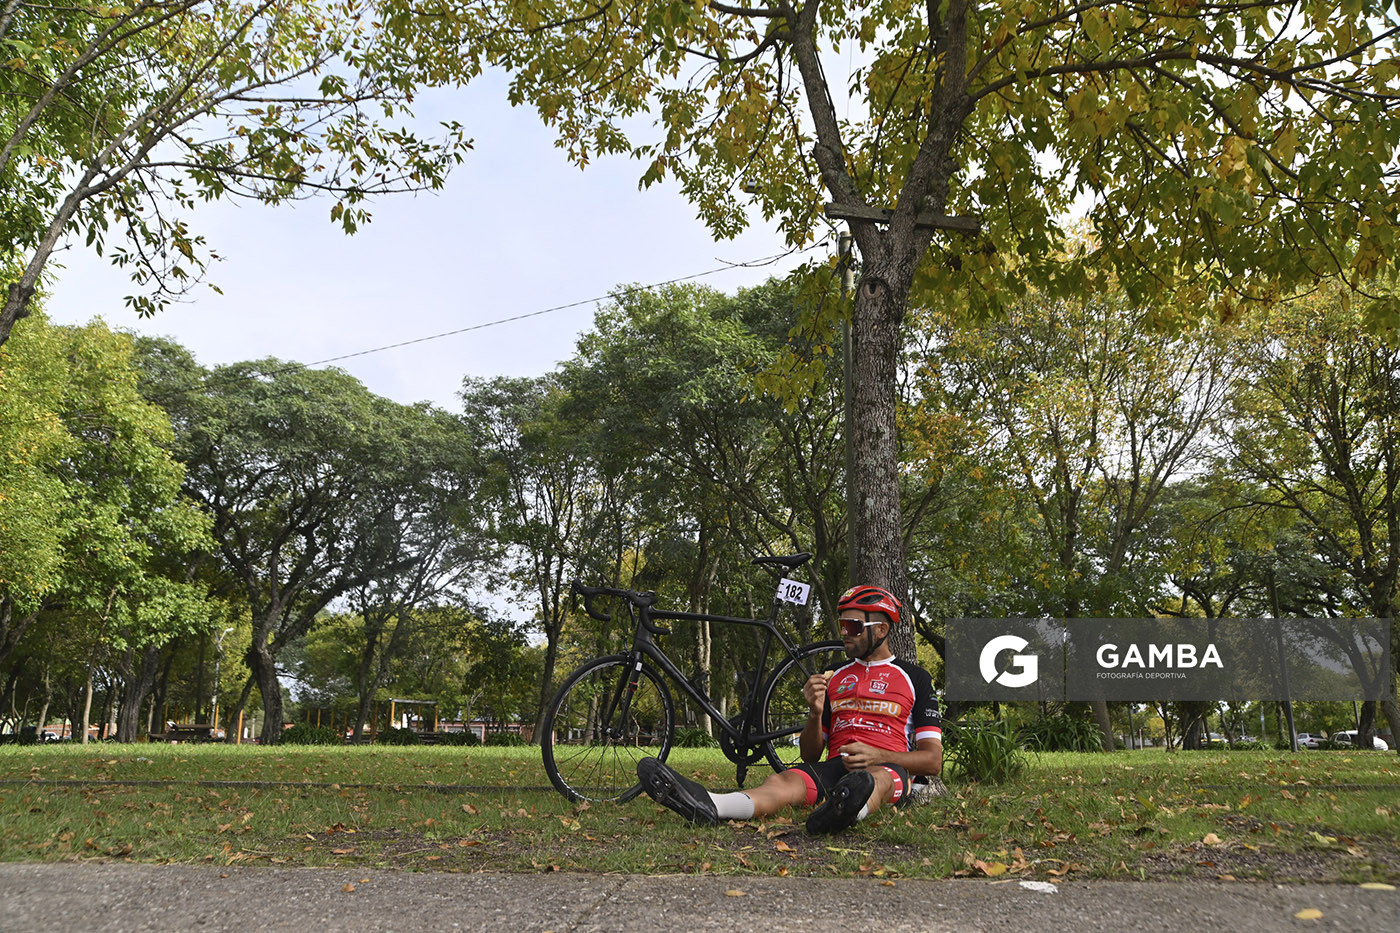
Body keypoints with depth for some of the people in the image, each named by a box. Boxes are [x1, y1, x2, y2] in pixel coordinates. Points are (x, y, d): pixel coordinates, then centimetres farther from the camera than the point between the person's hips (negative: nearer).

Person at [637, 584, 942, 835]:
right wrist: (815, 712, -3)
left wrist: (877, 755, -15)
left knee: (878, 778, -40)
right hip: (834, 767, 2)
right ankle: (708, 806, -60)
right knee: (783, 782, -30)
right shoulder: (834, 677, 22)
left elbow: (933, 760, 3)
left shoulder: (915, 677, 11)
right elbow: (810, 755, 18)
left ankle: (843, 813, -75)